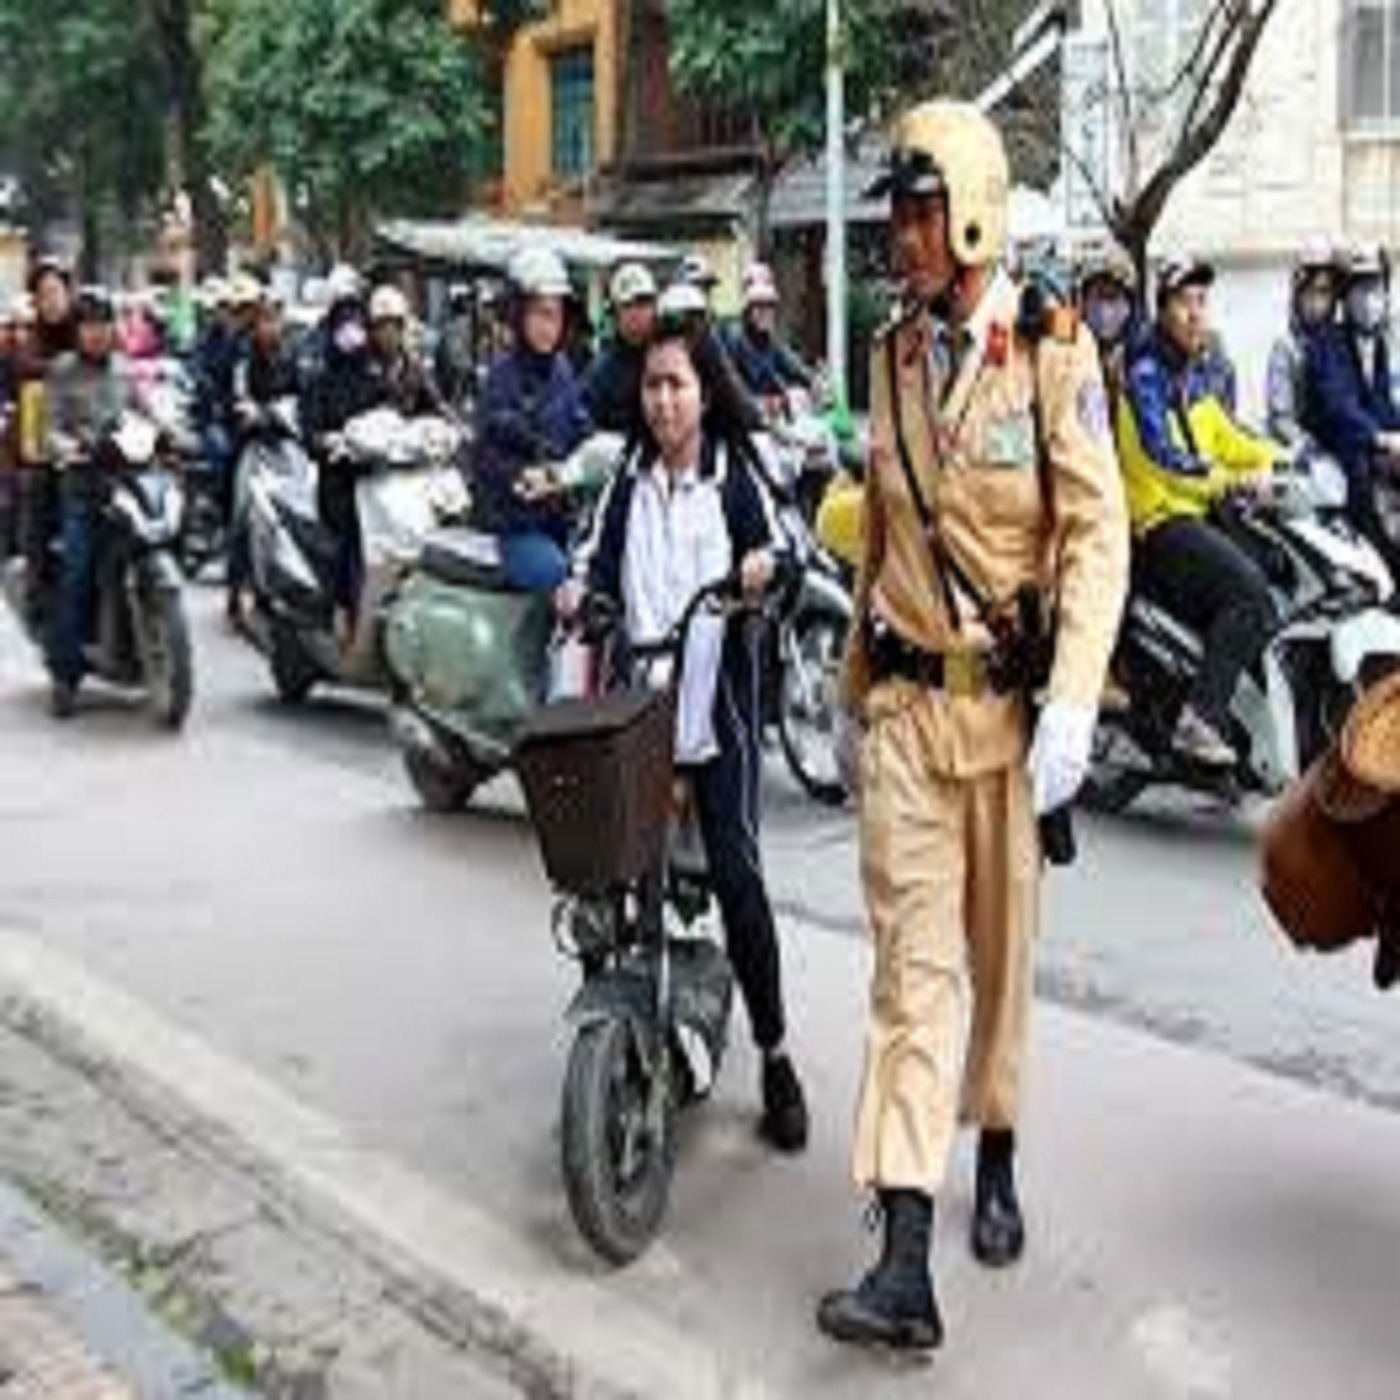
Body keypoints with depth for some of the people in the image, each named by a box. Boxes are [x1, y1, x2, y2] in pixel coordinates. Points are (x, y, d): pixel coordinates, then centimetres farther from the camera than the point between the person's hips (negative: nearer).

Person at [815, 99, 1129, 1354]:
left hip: (1009, 701, -3)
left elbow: (1098, 532, -12)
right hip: (905, 702, 3)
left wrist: (1073, 702, -21)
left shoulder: (1051, 352, -7)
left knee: (1002, 946, 13)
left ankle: (998, 1161, 36)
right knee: (914, 961, -3)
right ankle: (906, 1259, -5)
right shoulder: (894, 354, 9)